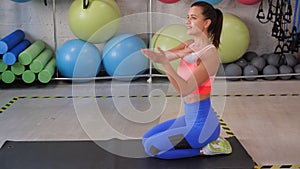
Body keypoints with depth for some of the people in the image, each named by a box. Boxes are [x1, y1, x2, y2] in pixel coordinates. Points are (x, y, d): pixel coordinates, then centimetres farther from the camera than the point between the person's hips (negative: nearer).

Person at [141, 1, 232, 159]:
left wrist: (165, 63, -38)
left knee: (152, 148, -4)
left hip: (201, 122, -9)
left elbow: (185, 90, -28)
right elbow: (163, 55, -10)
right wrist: (177, 54, -29)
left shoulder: (210, 54, -21)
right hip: (189, 117, 9)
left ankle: (205, 148, 4)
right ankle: (206, 139, 16)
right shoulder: (190, 45, 4)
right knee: (147, 139, 19)